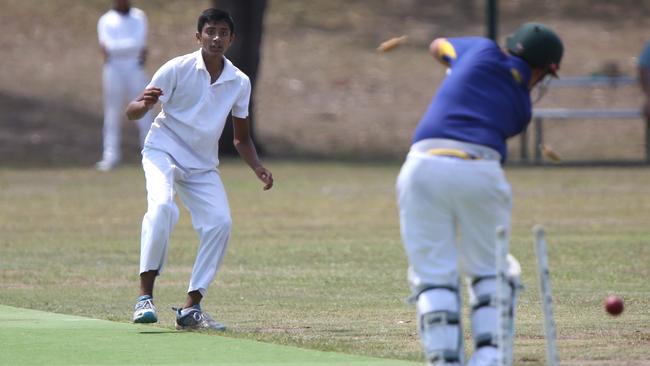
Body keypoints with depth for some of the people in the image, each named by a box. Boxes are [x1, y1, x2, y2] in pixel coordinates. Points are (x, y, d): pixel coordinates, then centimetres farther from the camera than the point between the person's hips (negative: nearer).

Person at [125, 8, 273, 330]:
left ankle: (191, 309, -2)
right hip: (164, 150, -5)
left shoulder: (240, 83, 2)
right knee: (162, 206, -31)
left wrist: (258, 168, -4)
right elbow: (132, 113, -10)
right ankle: (145, 297, -27)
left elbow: (241, 137, 14)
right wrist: (145, 104, -34)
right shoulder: (177, 69, -11)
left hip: (203, 165, 5)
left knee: (220, 223, -12)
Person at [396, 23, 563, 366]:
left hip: (424, 166, 0)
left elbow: (438, 47, 36)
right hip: (480, 172, 0)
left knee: (433, 276, 3)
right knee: (489, 273, 17)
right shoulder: (522, 106, 17)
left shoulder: (483, 50, 16)